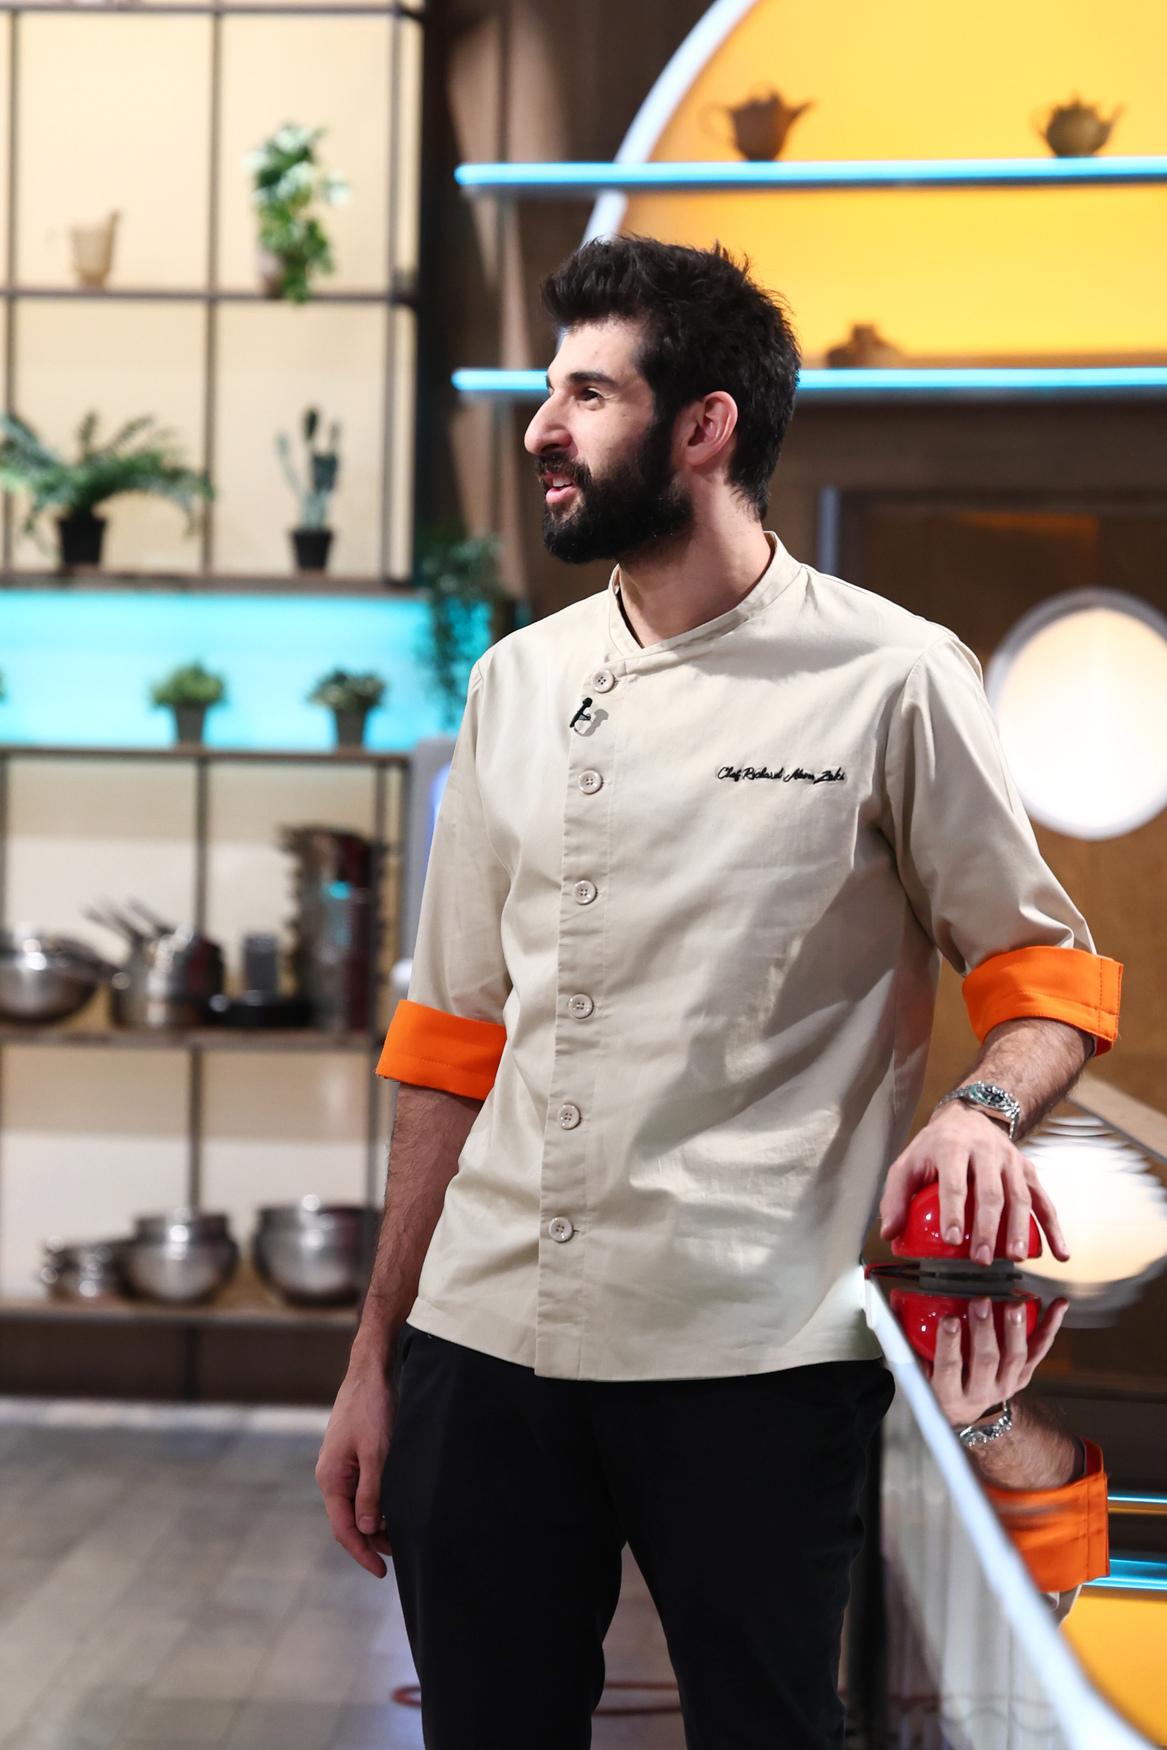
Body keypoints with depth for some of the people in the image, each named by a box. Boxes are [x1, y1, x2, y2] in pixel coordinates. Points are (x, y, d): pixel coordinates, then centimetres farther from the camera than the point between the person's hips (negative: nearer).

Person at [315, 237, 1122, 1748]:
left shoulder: (890, 678, -3)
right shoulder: (518, 682, 12)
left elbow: (1045, 966, 4)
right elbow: (456, 1043, 15)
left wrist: (981, 1109, -19)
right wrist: (374, 1361, 13)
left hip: (754, 1356, -4)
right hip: (485, 1340, 4)